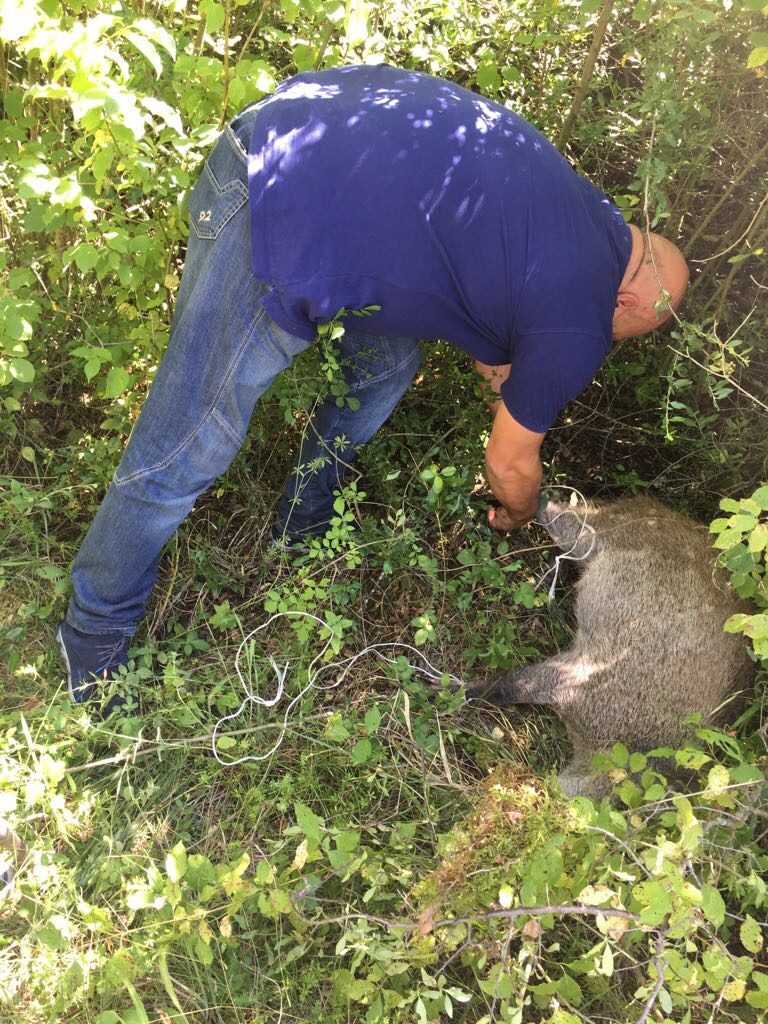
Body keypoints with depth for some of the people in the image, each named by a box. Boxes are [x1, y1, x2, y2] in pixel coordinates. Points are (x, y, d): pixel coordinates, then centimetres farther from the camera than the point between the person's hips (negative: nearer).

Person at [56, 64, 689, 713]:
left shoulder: (586, 210, 16)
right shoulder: (577, 331, -5)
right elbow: (511, 465, 10)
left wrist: (500, 368, 27)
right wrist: (520, 516, 31)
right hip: (275, 229, -9)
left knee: (386, 364, 22)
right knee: (184, 454, 3)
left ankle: (304, 525, 40)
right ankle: (97, 630, 25)